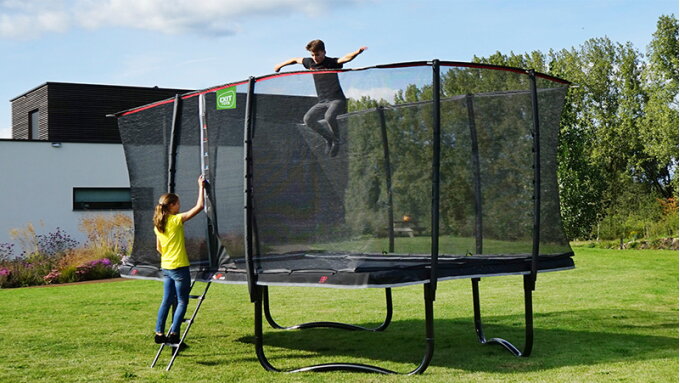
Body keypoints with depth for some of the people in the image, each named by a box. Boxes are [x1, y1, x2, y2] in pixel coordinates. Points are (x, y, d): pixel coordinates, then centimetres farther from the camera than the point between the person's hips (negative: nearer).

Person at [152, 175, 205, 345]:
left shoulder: (158, 224, 7)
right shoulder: (177, 220, -13)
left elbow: (159, 248, 14)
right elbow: (199, 206, -14)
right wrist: (201, 187, -6)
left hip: (166, 267, 7)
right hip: (179, 267, -7)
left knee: (167, 301, 13)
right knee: (182, 302, 1)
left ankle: (159, 333, 13)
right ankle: (173, 334, -4)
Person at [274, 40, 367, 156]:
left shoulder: (332, 63, -9)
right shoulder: (310, 62, 7)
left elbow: (346, 58, -28)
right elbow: (296, 59, 26)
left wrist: (357, 52, -49)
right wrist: (280, 65, 38)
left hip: (337, 100, -6)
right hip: (322, 102, 7)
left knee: (329, 117, -33)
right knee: (307, 119, -12)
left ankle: (336, 141, -7)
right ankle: (329, 138, 7)